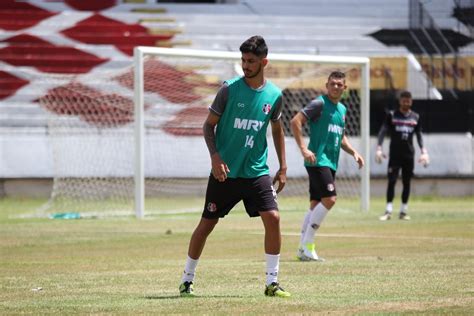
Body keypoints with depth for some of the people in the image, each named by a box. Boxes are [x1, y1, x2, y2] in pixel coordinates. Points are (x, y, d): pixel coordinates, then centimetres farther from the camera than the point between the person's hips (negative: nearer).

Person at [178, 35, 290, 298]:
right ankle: (187, 279, 20)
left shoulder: (274, 95, 1)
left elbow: (277, 130, 16)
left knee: (273, 218, -13)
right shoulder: (229, 89, -7)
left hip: (257, 171, 2)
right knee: (207, 224, 3)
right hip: (225, 172, -2)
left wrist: (283, 167, 12)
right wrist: (215, 156, -17)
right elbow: (209, 125, -2)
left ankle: (272, 283, -5)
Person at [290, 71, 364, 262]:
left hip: (331, 163, 9)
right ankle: (307, 244, -14)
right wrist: (303, 149, -21)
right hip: (318, 160, -9)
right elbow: (295, 121, -14)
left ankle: (304, 249, 13)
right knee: (329, 199, -20)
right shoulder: (320, 103, -7)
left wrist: (354, 153, 16)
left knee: (316, 205, 9)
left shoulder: (342, 109, 19)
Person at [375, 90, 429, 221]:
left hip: (409, 155, 3)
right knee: (391, 181, -9)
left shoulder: (415, 117, 8)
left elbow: (419, 135, 11)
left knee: (407, 183, 5)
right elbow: (383, 131, -5)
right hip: (395, 154, -3)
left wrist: (423, 151, 0)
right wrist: (379, 148, -16)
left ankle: (403, 211, 13)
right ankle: (388, 211, -9)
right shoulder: (392, 115, 0)